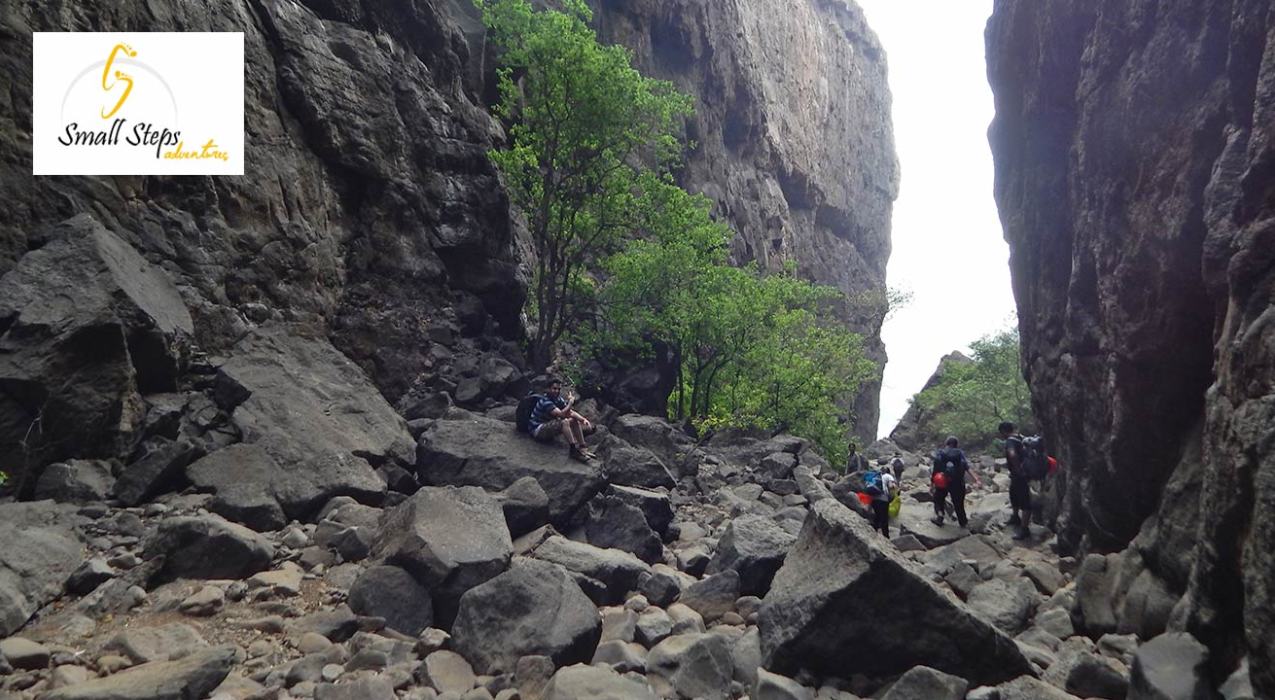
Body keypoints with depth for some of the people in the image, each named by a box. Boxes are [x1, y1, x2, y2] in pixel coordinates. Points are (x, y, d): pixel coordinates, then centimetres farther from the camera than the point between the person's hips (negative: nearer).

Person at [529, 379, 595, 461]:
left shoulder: (558, 399, 5)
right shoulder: (545, 401, -23)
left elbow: (571, 413, 4)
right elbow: (561, 414, -33)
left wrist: (583, 419, -13)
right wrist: (570, 403, -21)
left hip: (549, 425, 10)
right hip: (537, 430, -10)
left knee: (575, 420, 3)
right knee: (564, 422, -31)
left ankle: (583, 448, -4)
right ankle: (573, 450, -31)